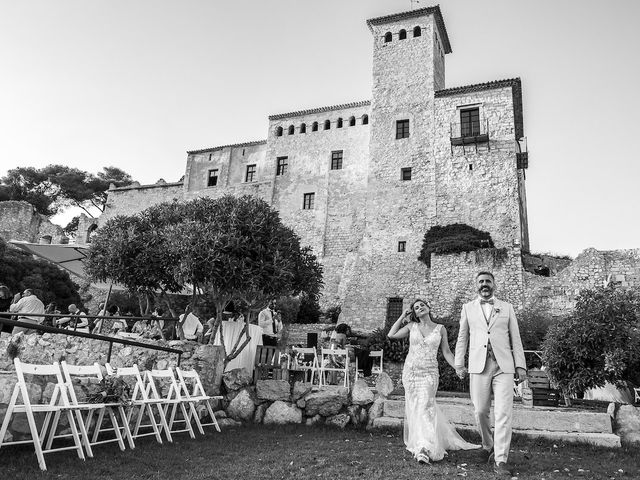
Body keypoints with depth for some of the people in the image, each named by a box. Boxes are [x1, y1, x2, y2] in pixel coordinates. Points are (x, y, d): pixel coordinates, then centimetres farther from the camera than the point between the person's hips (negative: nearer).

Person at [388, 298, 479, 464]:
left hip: (429, 373, -2)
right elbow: (391, 335, 3)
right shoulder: (411, 326, 6)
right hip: (410, 371, 2)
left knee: (424, 407, -13)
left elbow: (446, 353, 6)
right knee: (414, 408, 5)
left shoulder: (440, 329, 4)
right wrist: (402, 316, 7)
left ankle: (425, 449, -13)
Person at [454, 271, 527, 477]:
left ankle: (500, 460, 1)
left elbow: (515, 338, 9)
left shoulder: (507, 308, 11)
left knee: (503, 414, -6)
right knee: (480, 411, 4)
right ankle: (488, 446, 29)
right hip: (478, 366, 1)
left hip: (504, 367, 0)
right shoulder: (468, 308, 12)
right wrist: (459, 364, 6)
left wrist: (520, 365, 2)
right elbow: (462, 338, 12)